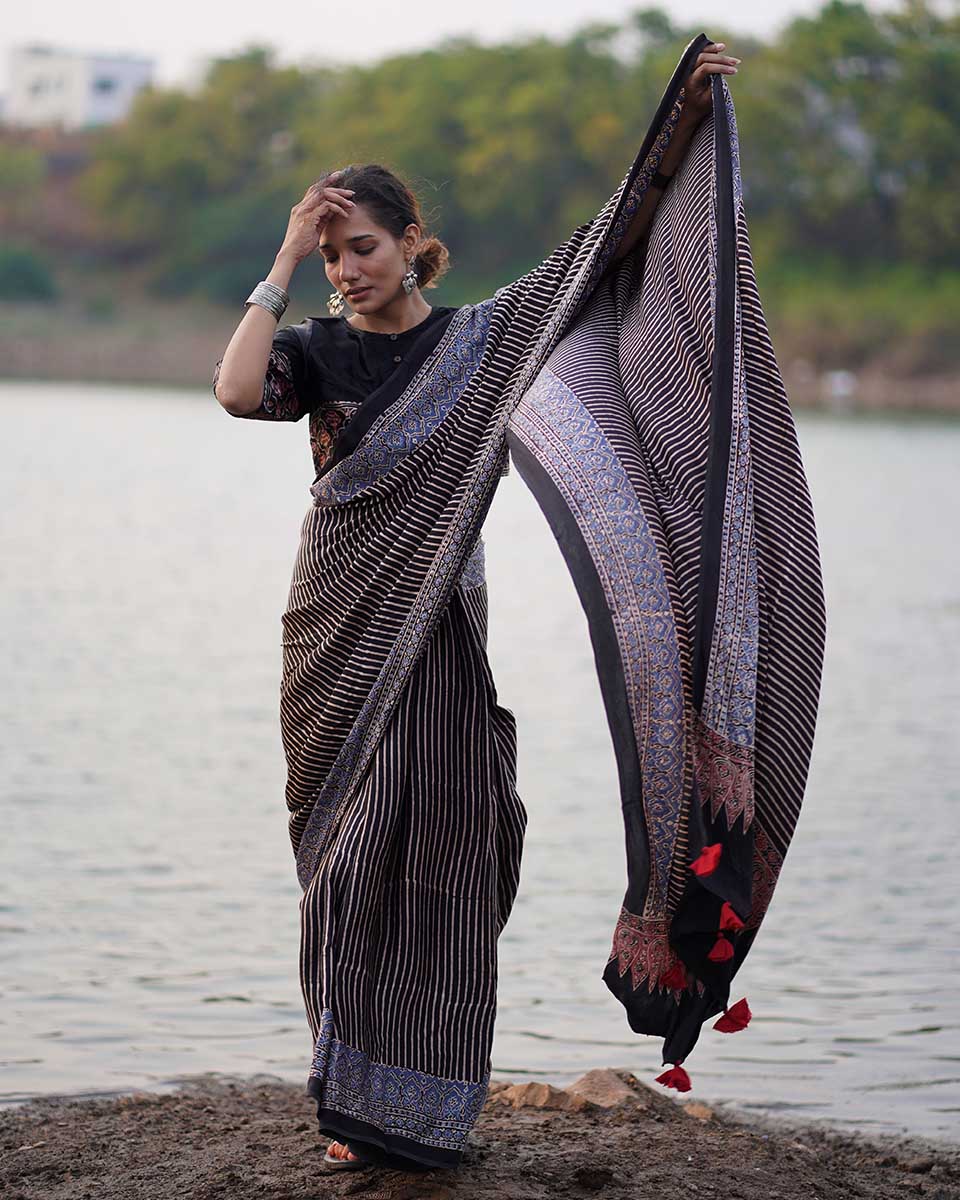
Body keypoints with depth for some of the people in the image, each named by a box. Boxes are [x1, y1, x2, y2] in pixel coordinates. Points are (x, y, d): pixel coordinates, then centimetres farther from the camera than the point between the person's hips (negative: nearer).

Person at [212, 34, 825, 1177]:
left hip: (434, 634, -2)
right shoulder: (317, 350, 6)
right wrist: (284, 260, -11)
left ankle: (410, 1111, 4)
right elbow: (236, 390, -15)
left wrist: (686, 107, -3)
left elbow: (606, 240, 1)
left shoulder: (482, 337, 2)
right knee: (347, 859, 4)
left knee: (428, 857, -2)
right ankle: (356, 1098, 12)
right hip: (333, 633, 2)